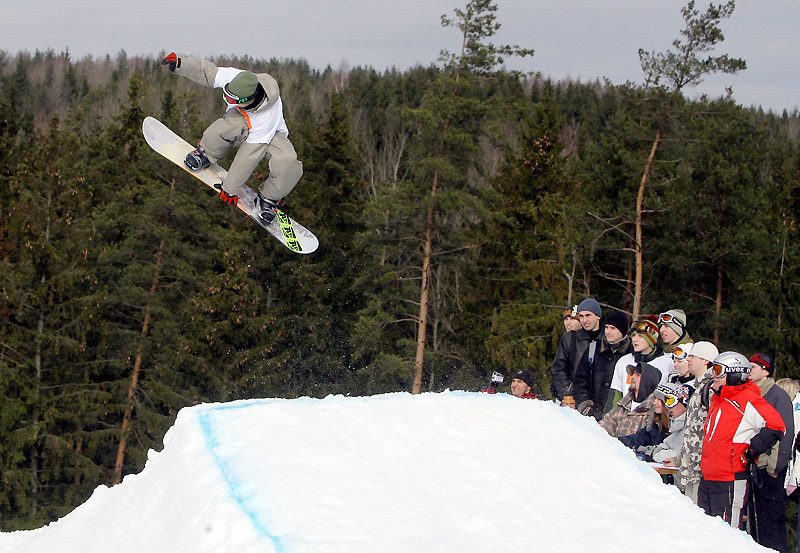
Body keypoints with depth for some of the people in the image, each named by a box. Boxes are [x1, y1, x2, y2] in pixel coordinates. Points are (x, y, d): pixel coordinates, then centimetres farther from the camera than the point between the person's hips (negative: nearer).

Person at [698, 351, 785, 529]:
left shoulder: (746, 400, -12)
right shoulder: (717, 398, 16)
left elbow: (775, 427, -20)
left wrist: (751, 453, -16)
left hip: (730, 481, -9)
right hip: (707, 478, 9)